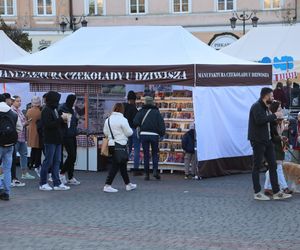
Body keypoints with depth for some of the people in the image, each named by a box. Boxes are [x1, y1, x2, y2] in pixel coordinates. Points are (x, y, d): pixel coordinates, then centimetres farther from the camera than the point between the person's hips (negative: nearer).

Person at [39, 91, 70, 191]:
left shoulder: (54, 109, 13)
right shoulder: (46, 110, -13)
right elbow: (48, 124, -22)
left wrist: (63, 120, 2)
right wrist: (61, 119, -19)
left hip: (57, 140, 9)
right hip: (50, 140, -9)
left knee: (57, 162, 8)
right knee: (48, 161, -2)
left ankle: (57, 183, 11)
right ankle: (43, 183, 8)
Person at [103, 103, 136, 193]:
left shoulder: (108, 120, 6)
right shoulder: (122, 120, -14)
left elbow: (105, 132, 13)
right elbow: (129, 132, -10)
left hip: (111, 144, 8)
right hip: (120, 144, -8)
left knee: (123, 165, 17)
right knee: (115, 166, -4)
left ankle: (128, 184, 26)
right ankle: (107, 185, -7)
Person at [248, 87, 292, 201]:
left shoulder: (265, 107, 16)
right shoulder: (256, 107, -12)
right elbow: (260, 120, -27)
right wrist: (274, 115, -20)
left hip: (267, 140, 9)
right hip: (258, 141, -9)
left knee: (273, 165, 6)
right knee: (257, 166, 0)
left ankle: (276, 192, 8)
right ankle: (257, 193, 7)